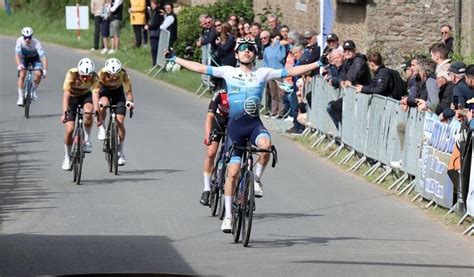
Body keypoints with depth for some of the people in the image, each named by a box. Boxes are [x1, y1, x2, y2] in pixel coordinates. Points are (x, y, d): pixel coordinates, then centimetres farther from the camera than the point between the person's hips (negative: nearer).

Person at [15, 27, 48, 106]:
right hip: (24, 58, 1)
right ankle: (20, 97, -12)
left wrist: (45, 70, -51)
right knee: (22, 75, -19)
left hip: (35, 57, 0)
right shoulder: (20, 41, -31)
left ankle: (33, 91, 5)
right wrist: (19, 65, -53)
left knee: (38, 74, -22)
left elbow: (43, 57, -39)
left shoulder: (36, 43, -35)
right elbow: (17, 55, -35)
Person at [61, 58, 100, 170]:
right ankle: (67, 158, 11)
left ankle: (87, 140, -12)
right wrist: (64, 112, -48)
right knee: (69, 129, -11)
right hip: (72, 97, -1)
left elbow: (95, 94, -36)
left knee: (88, 112, -34)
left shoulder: (94, 77, -28)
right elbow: (66, 94, -38)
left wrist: (97, 112, -48)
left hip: (86, 96, 1)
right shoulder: (71, 74, -32)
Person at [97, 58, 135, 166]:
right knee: (103, 104, -38)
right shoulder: (102, 73, -31)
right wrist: (98, 102, -51)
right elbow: (97, 90, -33)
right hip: (105, 90, -1)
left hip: (118, 92, 1)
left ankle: (121, 153, -1)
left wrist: (130, 101, -45)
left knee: (120, 122, -10)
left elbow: (128, 90, -26)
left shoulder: (124, 73, -29)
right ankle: (102, 128, -14)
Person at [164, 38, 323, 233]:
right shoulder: (228, 72, 5)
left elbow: (292, 71, 4)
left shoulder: (263, 73, 5)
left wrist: (318, 64, -1)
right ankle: (228, 215, 6)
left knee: (265, 145, -35)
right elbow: (201, 68, 5)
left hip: (254, 123, 0)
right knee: (233, 172, -4)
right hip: (235, 124, 0)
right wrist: (174, 59, 1)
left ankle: (257, 179, -7)